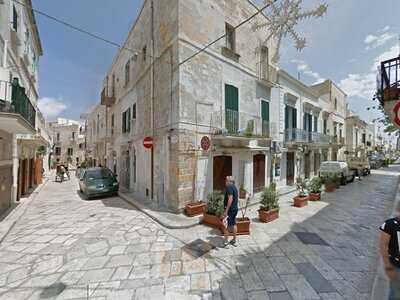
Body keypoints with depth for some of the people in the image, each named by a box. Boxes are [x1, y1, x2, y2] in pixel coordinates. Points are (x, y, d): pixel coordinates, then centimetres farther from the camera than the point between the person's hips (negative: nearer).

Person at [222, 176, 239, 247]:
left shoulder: (229, 188, -17)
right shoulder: (234, 188, 12)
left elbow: (230, 199, -25)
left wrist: (226, 211, -24)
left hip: (230, 209, -9)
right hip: (235, 208, 10)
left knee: (226, 225, 0)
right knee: (233, 224, 16)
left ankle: (226, 241, 8)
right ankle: (234, 240, 26)